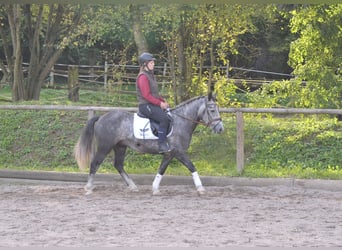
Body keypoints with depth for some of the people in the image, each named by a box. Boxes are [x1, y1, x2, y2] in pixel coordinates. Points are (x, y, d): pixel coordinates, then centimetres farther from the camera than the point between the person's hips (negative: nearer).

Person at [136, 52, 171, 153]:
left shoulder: (150, 75, 18)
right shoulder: (143, 77, -14)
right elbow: (146, 95, -20)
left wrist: (163, 101, 8)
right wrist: (160, 103, -18)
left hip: (153, 104, 11)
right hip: (146, 105, -11)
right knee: (164, 118, -27)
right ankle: (162, 145, -27)